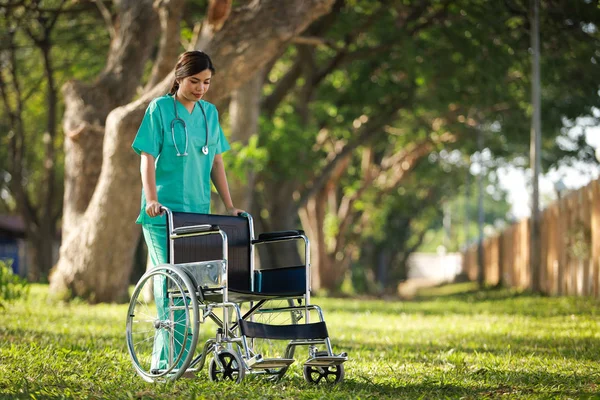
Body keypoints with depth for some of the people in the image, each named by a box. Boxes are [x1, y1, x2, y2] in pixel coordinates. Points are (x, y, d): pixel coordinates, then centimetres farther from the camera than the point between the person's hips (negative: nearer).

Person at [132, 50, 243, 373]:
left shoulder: (209, 113, 12)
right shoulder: (160, 108, -4)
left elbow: (216, 162, 15)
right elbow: (147, 159, -8)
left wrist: (229, 206, 11)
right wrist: (152, 200, -21)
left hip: (198, 210, 6)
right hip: (163, 211, -6)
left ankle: (162, 361, 12)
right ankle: (172, 361, -9)